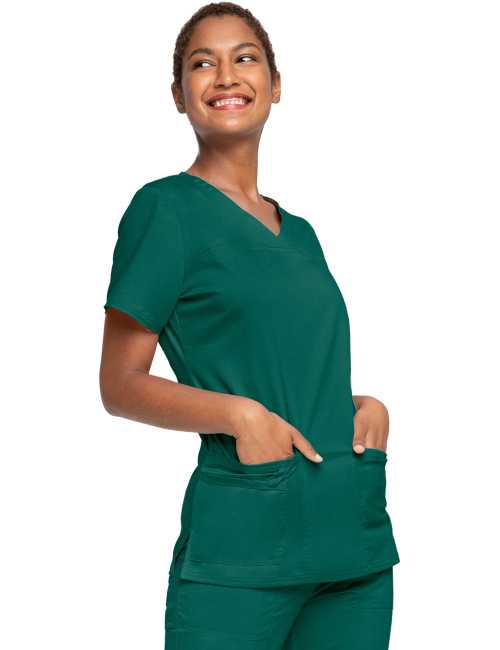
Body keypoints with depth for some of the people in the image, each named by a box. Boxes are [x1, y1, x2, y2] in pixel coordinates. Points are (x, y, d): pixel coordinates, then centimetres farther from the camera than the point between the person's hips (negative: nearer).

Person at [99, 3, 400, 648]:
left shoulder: (300, 233, 17)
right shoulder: (165, 209, -2)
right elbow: (121, 385, -5)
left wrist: (366, 406, 3)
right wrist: (239, 414, -19)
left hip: (357, 531, 6)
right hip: (241, 541, -6)